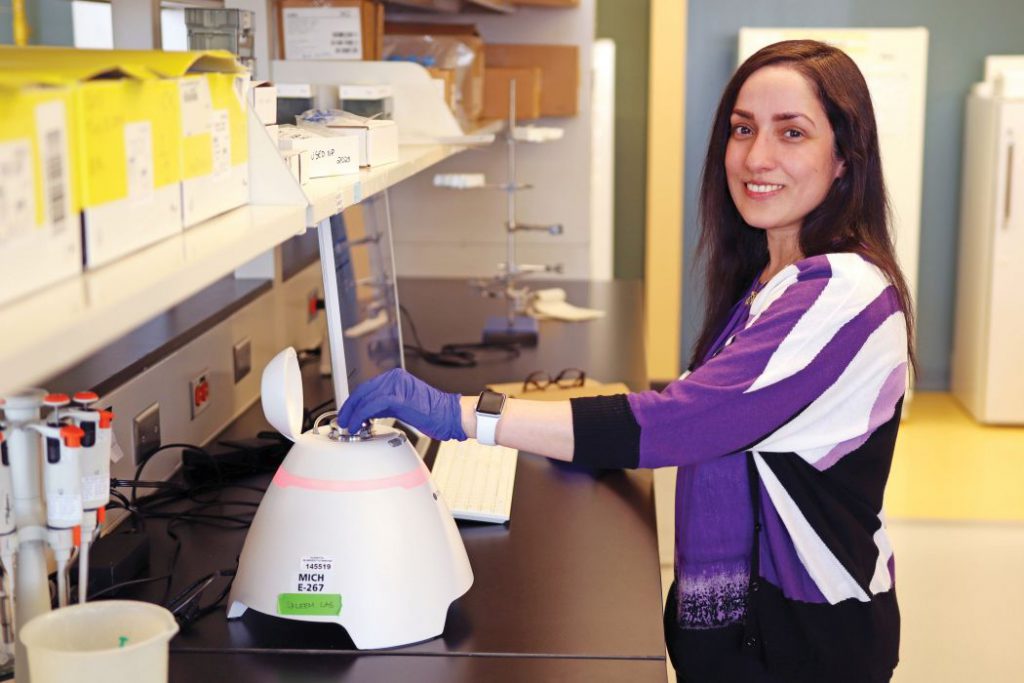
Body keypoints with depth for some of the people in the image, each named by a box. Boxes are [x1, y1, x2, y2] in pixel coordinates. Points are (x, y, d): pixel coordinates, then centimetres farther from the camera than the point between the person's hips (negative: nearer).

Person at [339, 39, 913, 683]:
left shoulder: (845, 293, -24)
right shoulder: (764, 279, 7)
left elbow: (678, 423, -32)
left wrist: (457, 413, -34)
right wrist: (592, 437, -3)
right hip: (735, 610, 8)